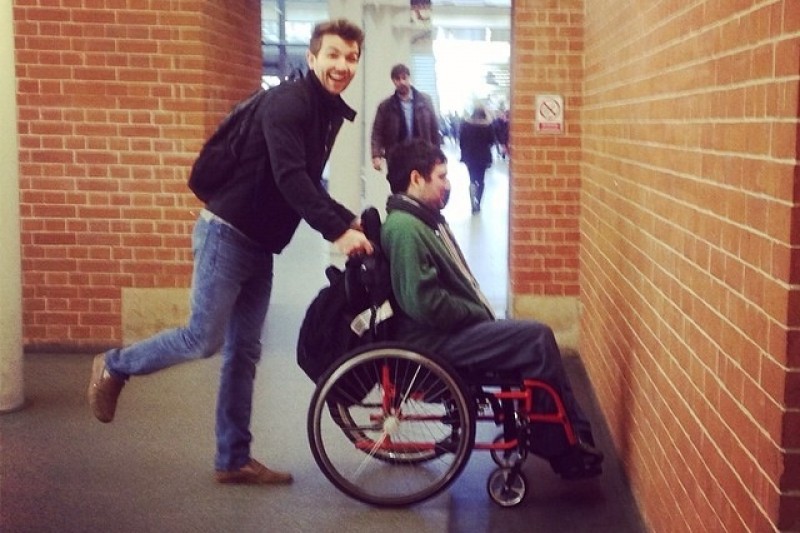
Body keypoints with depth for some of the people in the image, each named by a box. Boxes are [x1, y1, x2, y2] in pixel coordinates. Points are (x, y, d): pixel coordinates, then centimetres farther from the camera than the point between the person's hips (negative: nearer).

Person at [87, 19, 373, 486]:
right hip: (228, 234, -9)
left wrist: (349, 219, 5)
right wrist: (336, 231, -31)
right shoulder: (288, 103, -17)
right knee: (205, 338, -7)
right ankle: (114, 366, 18)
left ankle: (234, 460, 16)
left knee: (244, 353, 9)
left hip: (260, 245, 9)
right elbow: (289, 177, -28)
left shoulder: (331, 114, 11)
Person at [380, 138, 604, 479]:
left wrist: (481, 314, 6)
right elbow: (425, 303, -25)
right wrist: (480, 313, -12)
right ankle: (571, 451, -3)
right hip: (433, 340, -10)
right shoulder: (404, 228, -18)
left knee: (534, 343, 0)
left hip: (455, 326, 10)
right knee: (538, 339, -15)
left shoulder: (426, 219, 14)